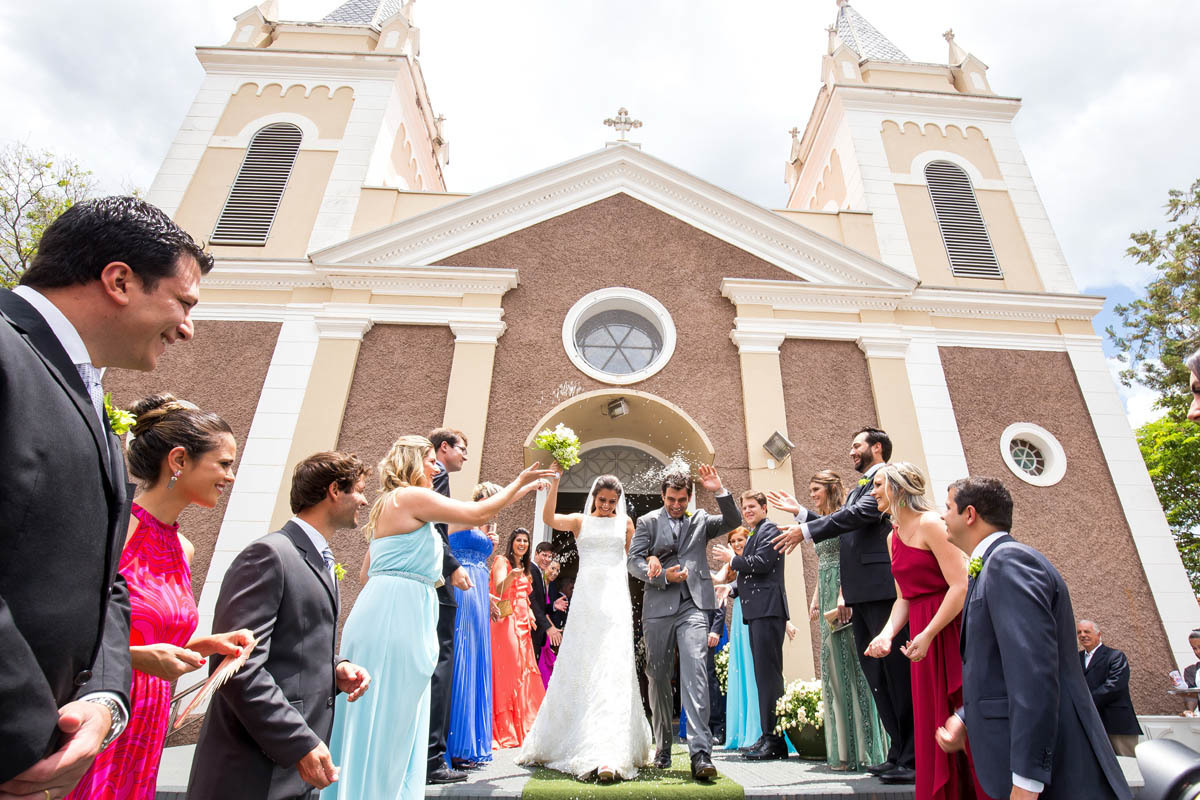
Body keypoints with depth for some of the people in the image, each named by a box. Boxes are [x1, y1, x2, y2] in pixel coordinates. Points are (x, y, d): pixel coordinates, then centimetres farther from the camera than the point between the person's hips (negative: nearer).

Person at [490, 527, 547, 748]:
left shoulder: (523, 567, 20)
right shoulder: (502, 561, -3)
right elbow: (499, 590, -18)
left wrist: (529, 612, 13)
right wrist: (511, 577, -37)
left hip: (522, 623, 8)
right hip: (506, 621, -8)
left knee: (525, 669, 5)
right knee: (509, 669, -12)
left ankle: (523, 726, 13)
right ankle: (506, 729, -7)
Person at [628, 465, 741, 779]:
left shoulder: (701, 520, 14)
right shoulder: (648, 521, 9)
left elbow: (733, 521, 2)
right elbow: (633, 561, 2)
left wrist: (719, 491, -10)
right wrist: (663, 576, -11)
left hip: (693, 606, 0)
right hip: (658, 607, 1)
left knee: (695, 672, -15)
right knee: (658, 677, 9)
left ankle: (701, 753, -16)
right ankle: (663, 747, 25)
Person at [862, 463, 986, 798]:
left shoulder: (930, 524, -12)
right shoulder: (893, 537, 12)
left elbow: (960, 586, -19)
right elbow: (904, 597, 11)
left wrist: (928, 634, -20)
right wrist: (888, 632, -5)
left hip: (950, 631, -8)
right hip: (922, 635, 8)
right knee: (934, 730, 13)